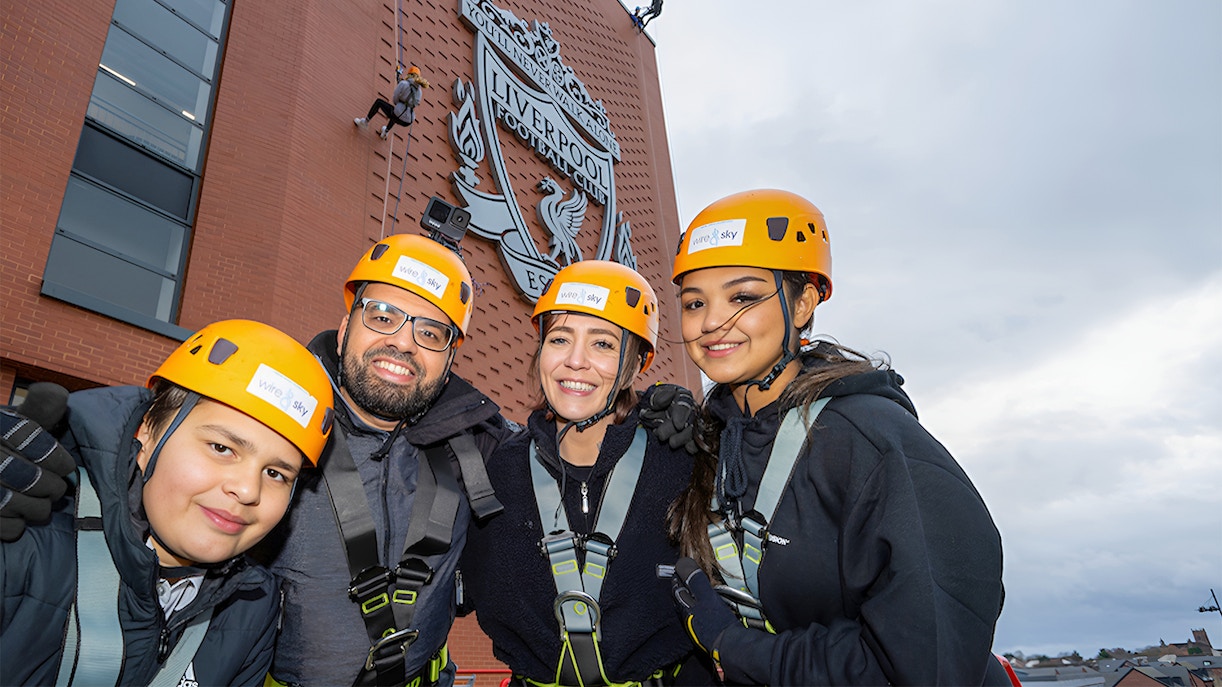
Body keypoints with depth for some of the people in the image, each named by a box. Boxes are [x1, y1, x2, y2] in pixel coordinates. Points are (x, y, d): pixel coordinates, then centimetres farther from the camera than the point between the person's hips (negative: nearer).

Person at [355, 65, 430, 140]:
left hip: (398, 117, -6)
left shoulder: (403, 83, -5)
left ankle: (365, 121, 26)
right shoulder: (420, 90, 12)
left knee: (378, 102, 21)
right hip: (408, 121, 6)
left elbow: (395, 100, 2)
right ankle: (386, 132, 58)